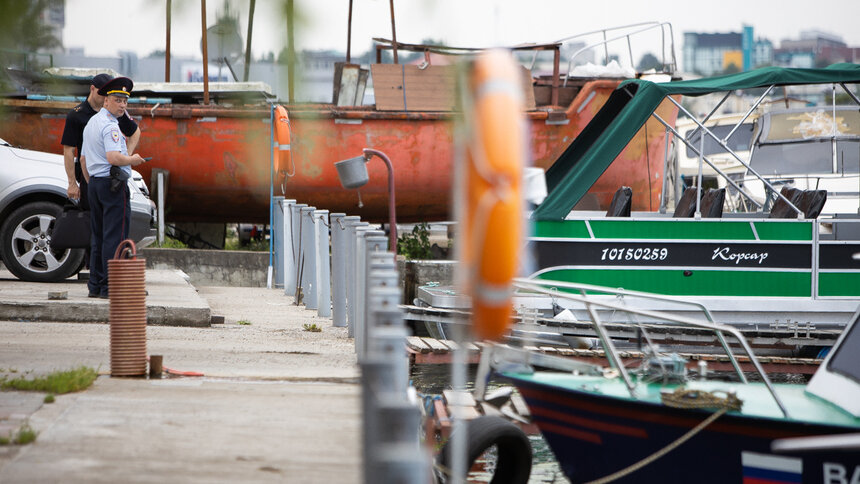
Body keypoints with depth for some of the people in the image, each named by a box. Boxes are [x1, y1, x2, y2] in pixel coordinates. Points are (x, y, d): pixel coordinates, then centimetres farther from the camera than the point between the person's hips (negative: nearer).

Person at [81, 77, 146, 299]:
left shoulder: (91, 123, 18)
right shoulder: (110, 126, -14)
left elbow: (83, 160, 24)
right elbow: (113, 157, -27)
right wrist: (132, 160, -9)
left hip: (94, 183, 10)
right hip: (113, 184, -10)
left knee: (98, 236, 11)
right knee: (114, 236, -8)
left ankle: (95, 285, 12)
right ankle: (111, 286, -10)